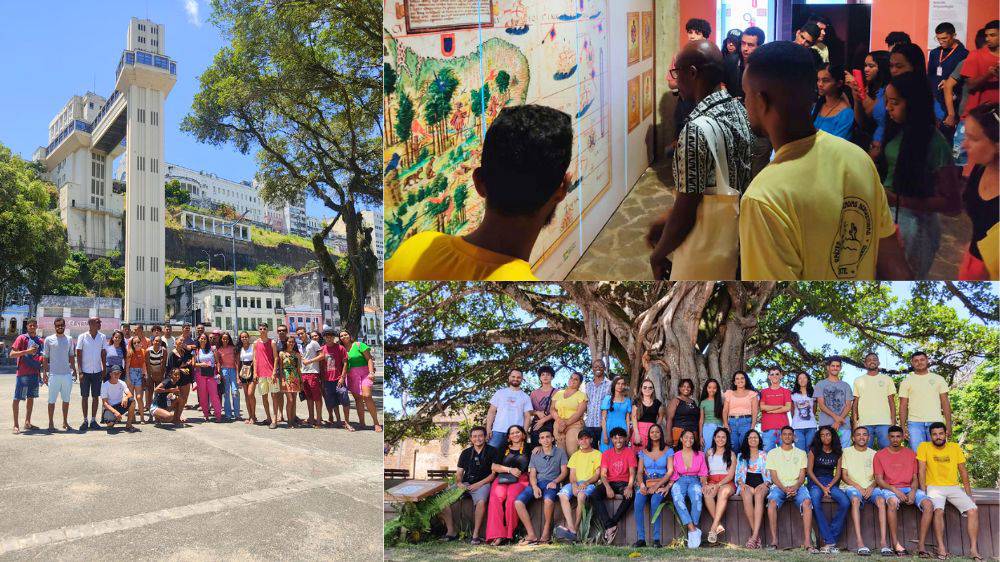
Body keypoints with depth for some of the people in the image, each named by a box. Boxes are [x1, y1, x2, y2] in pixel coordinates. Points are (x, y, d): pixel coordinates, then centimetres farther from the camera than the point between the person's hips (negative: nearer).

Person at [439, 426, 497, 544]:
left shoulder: (492, 451, 5)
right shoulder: (465, 453, 18)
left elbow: (494, 473, -1)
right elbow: (459, 473, 17)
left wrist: (478, 484, -11)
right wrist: (459, 482, -6)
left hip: (483, 483, -4)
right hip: (465, 483, 4)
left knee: (481, 501, -37)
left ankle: (475, 534, -24)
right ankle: (451, 531, -10)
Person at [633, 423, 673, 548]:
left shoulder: (668, 451, 8)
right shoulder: (643, 451, 16)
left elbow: (670, 471, -1)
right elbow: (639, 472, 11)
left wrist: (657, 486, -13)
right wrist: (641, 484, -11)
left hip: (662, 483, -2)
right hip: (646, 483, 2)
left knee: (655, 501, -35)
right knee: (638, 502, -29)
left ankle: (656, 539, -30)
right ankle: (641, 538, -25)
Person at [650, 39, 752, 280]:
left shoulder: (697, 129, -26)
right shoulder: (739, 110, 2)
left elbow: (686, 208, -23)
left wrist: (659, 253, -7)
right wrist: (666, 223, 14)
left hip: (705, 253, -8)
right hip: (734, 237, 8)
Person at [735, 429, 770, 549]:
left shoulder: (764, 455, 22)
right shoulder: (741, 455, 24)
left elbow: (769, 474, 14)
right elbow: (738, 474, 16)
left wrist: (765, 484, -6)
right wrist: (741, 483, -5)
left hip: (762, 484, -1)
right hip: (746, 484, 1)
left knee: (759, 495, -38)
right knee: (747, 495, -37)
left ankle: (754, 535, -47)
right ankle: (757, 535, -34)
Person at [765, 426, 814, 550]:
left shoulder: (801, 453, 17)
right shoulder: (772, 453, 13)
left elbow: (802, 476, 7)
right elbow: (774, 476, 4)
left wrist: (795, 487, -13)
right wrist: (784, 488, -13)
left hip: (797, 486, 1)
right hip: (779, 486, -1)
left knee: (807, 501, -32)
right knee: (772, 502, -33)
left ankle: (807, 541, -32)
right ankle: (774, 540, -30)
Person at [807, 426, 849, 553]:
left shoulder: (838, 453, 10)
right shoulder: (814, 450, 3)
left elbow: (838, 473, 7)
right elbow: (809, 471, -1)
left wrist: (829, 486, -10)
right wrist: (822, 487, -11)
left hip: (831, 482, 3)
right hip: (815, 482, -3)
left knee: (845, 502, -27)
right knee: (815, 502, -35)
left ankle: (828, 541, -21)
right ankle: (830, 541, -32)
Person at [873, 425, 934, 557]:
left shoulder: (911, 454, 15)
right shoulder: (880, 455, 5)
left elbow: (915, 478, 11)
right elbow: (879, 479, -1)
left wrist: (913, 491, -10)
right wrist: (895, 490, -16)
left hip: (909, 488, 4)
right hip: (889, 488, -3)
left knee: (928, 505, -26)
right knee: (892, 502, -38)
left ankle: (921, 545, -22)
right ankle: (895, 543, -30)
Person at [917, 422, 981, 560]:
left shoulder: (955, 447, 8)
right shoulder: (924, 447, -2)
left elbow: (963, 471, 11)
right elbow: (922, 470, -5)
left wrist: (969, 493, 5)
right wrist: (924, 492, -11)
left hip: (954, 487, 3)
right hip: (934, 487, -3)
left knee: (973, 510, -19)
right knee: (938, 511, -30)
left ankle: (974, 548, -13)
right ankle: (941, 547, -23)